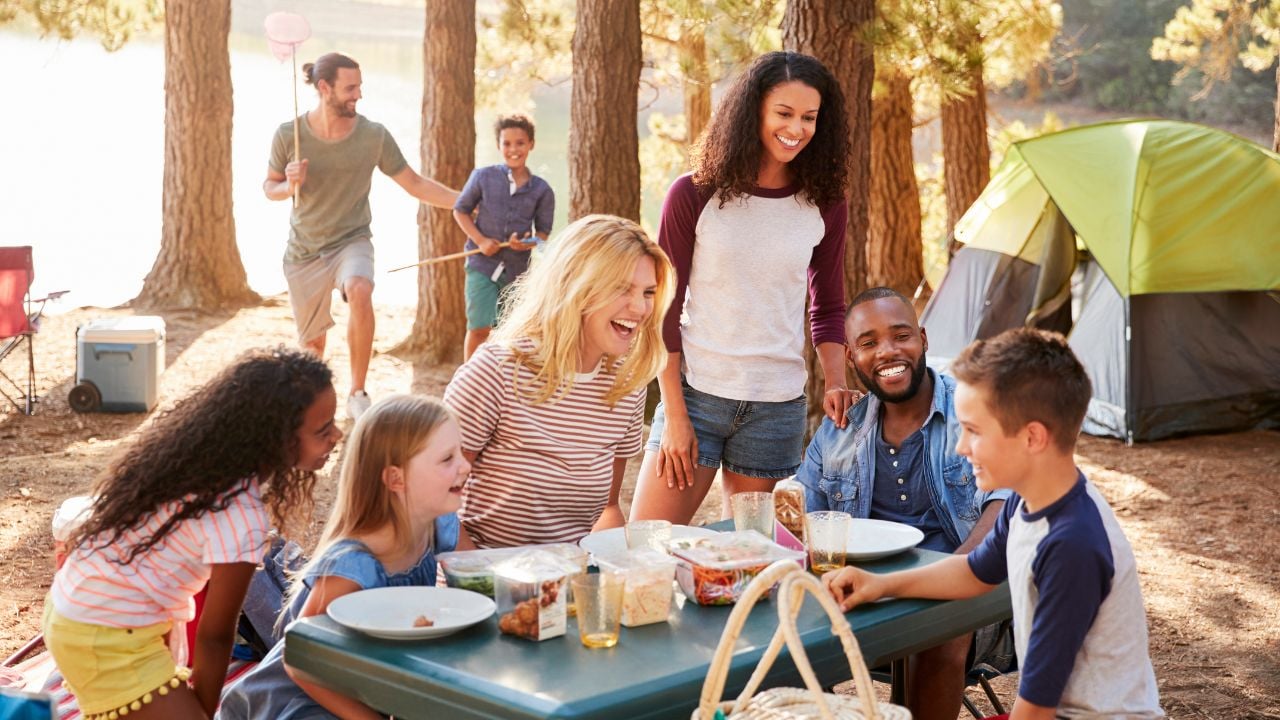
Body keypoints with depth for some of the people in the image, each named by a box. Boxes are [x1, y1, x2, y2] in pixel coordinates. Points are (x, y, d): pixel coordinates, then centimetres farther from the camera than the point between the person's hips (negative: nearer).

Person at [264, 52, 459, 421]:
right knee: (311, 343, 10)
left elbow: (415, 184, -2)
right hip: (304, 251, 1)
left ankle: (357, 394, -23)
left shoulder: (374, 135, -9)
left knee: (360, 292, -35)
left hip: (352, 241, -1)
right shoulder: (288, 135, -9)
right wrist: (290, 185, -19)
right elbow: (270, 187, 4)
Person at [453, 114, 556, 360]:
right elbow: (460, 211, 5)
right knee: (479, 328, -11)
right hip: (483, 265, -2)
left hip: (518, 269, 2)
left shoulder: (542, 190, -1)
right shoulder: (483, 177, -3)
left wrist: (528, 243, -17)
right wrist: (480, 240, -10)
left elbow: (543, 232, 6)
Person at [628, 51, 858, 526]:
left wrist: (834, 382, -2)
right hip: (695, 396, -2)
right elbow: (663, 309, -1)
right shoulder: (694, 196, -3)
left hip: (778, 409, 2)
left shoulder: (824, 206, 5)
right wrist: (674, 414, -6)